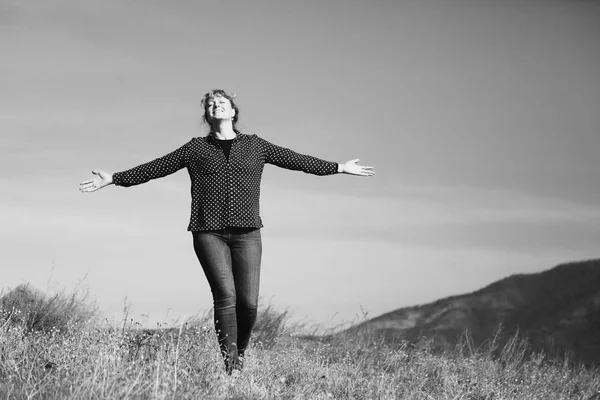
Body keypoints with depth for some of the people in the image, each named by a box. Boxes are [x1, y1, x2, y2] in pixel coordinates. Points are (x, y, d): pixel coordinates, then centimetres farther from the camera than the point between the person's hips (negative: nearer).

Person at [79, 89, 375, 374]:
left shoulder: (255, 146, 13)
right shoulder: (195, 149, 11)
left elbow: (297, 160, 16)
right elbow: (153, 168, 12)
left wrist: (340, 168, 16)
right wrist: (113, 179, 9)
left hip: (247, 233, 1)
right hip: (209, 233, -1)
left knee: (248, 302, -7)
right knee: (225, 295, -16)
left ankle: (240, 352, 20)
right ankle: (229, 364, -9)